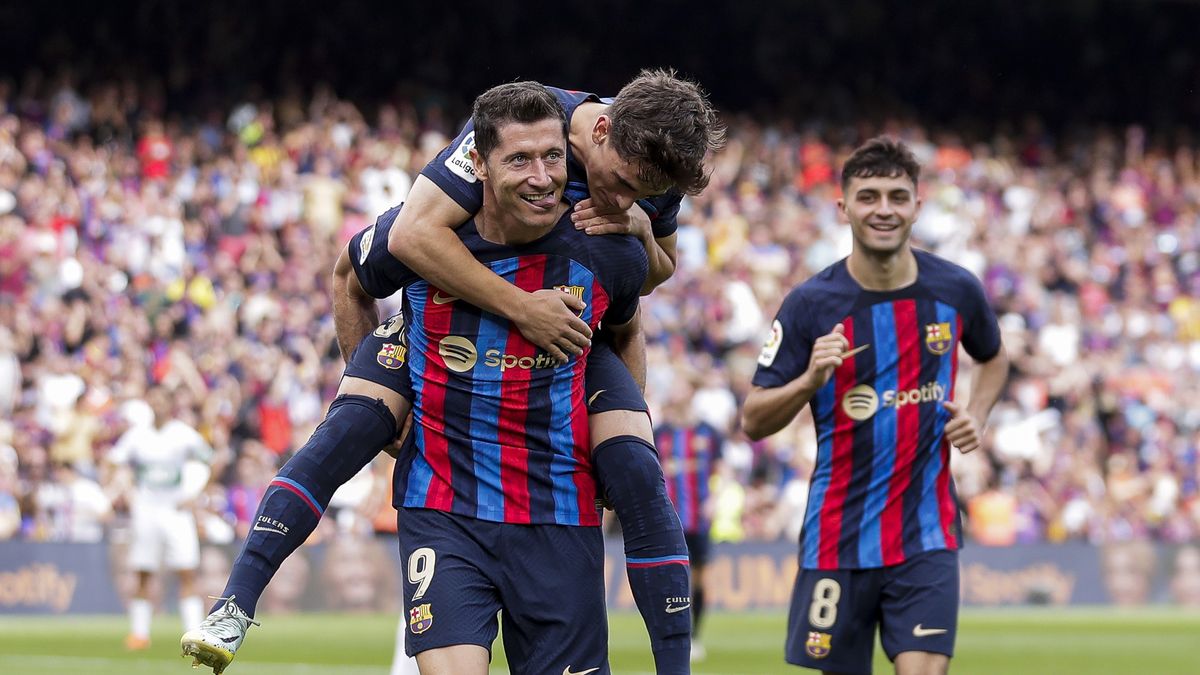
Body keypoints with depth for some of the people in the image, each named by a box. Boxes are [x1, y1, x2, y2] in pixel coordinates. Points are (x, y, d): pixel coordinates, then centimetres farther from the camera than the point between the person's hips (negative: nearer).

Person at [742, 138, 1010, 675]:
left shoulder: (956, 290, 0)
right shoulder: (809, 304, -7)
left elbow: (993, 358, 22)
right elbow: (753, 421, -6)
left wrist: (976, 414, 3)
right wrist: (810, 380, -23)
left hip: (927, 534, 1)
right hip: (838, 538, 0)